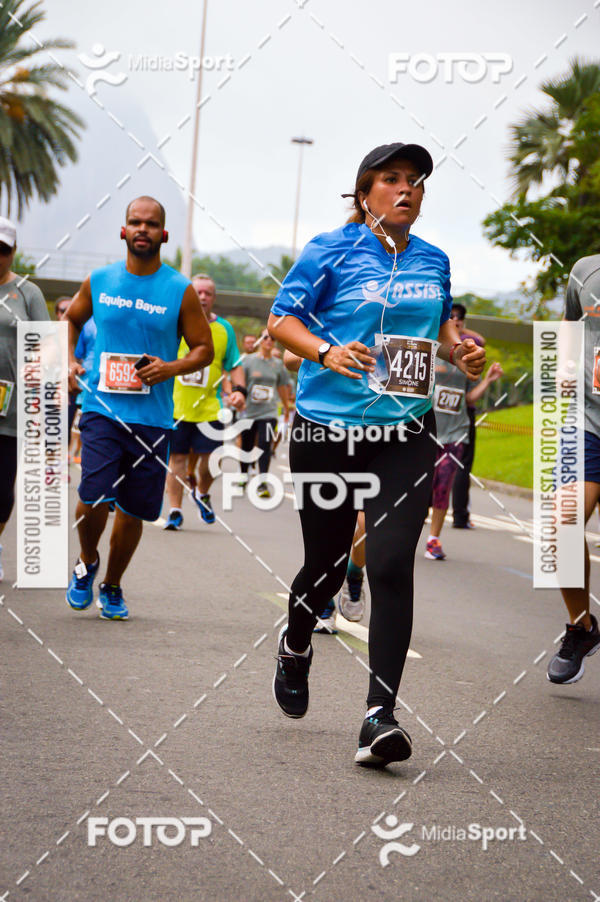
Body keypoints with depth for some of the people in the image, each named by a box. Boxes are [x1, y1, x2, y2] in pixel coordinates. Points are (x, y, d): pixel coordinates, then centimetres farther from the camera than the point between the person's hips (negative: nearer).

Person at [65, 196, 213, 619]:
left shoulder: (180, 291, -1)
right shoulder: (99, 281, 4)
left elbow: (204, 349, 4)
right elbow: (72, 319, 23)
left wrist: (171, 368, -14)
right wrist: (69, 359, 6)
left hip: (153, 416, 0)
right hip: (102, 407, 0)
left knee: (134, 510, 7)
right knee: (94, 497, -16)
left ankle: (112, 586, 29)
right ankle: (87, 562, 15)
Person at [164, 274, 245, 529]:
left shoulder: (224, 329, 7)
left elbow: (234, 365, 11)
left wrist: (239, 389, -4)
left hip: (209, 407, 1)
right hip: (176, 405, -1)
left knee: (211, 459, -2)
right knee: (177, 457, 0)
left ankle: (201, 493, 28)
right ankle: (175, 511, 8)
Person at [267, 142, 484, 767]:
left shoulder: (432, 260, 12)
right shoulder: (331, 251, -3)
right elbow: (282, 318, -3)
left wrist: (460, 351, 6)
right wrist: (326, 350, -21)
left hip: (406, 434, 3)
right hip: (327, 430, -2)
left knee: (391, 565, -12)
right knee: (326, 566, 8)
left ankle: (379, 716, -12)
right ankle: (295, 645, 44)